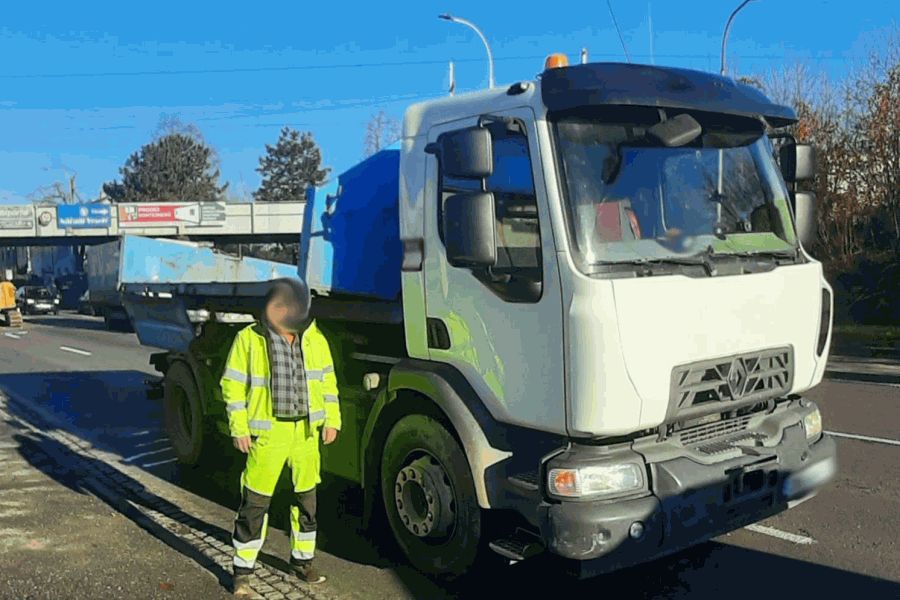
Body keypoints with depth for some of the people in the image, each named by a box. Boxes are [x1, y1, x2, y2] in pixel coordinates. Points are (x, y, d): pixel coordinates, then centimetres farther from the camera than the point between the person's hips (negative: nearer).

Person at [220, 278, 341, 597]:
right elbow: (233, 385, -4)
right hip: (267, 433, -4)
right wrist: (239, 428, -8)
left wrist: (331, 420, 7)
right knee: (255, 502, 0)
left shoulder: (315, 339, 3)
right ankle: (242, 571, 16)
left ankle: (302, 559, 33)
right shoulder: (249, 339, -8)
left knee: (306, 498, 14)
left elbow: (327, 382, 11)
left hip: (306, 431, 4)